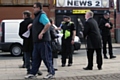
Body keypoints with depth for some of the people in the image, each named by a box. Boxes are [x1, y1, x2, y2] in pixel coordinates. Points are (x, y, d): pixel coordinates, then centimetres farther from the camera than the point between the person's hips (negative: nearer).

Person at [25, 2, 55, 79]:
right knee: (35, 58, 11)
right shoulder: (37, 16, 19)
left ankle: (51, 72, 8)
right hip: (37, 41, 10)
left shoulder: (42, 15, -12)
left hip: (43, 41, -10)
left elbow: (48, 24, -25)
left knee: (46, 57, -3)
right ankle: (33, 73, 16)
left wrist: (42, 33, -26)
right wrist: (32, 25, 18)